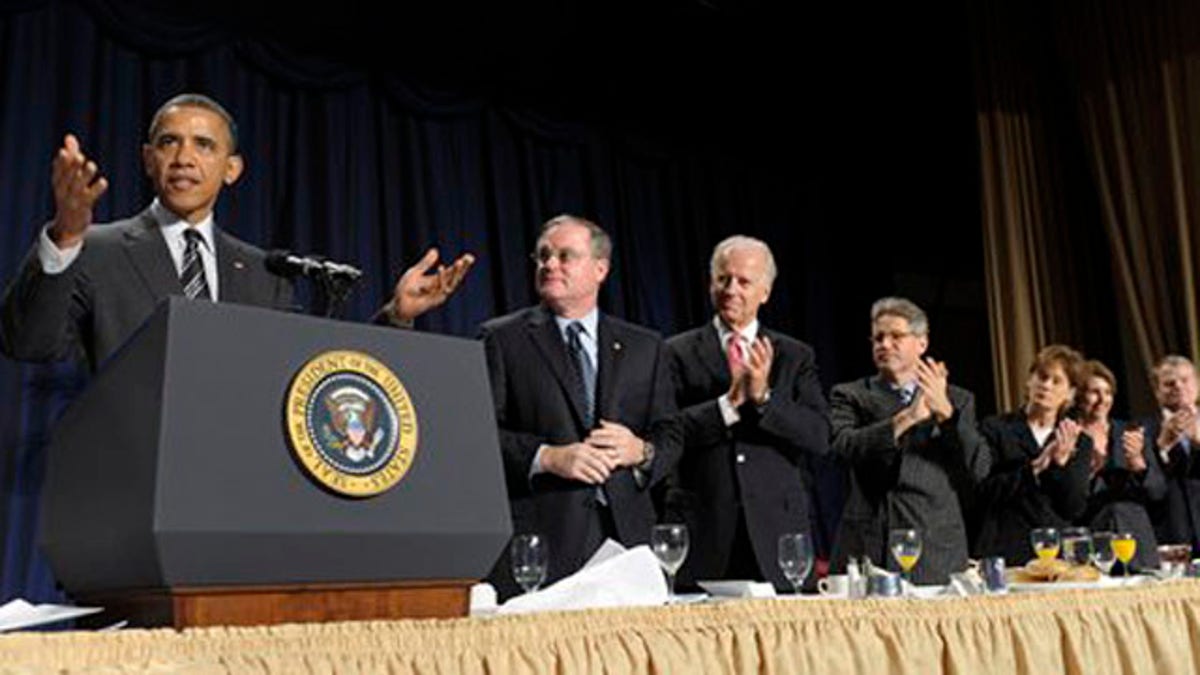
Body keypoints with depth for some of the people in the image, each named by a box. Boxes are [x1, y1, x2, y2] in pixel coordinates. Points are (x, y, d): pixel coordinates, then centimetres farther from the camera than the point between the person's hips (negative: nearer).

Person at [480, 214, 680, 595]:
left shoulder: (645, 347, 16)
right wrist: (546, 458, -15)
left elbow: (670, 436, 15)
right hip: (538, 536, -3)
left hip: (624, 531, 3)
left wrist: (640, 451, -7)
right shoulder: (502, 340, 6)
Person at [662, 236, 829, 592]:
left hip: (777, 531, 2)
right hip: (702, 531, -1)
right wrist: (729, 403, -16)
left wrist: (763, 397, -13)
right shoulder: (678, 353, 5)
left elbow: (820, 437, -1)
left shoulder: (795, 357, 11)